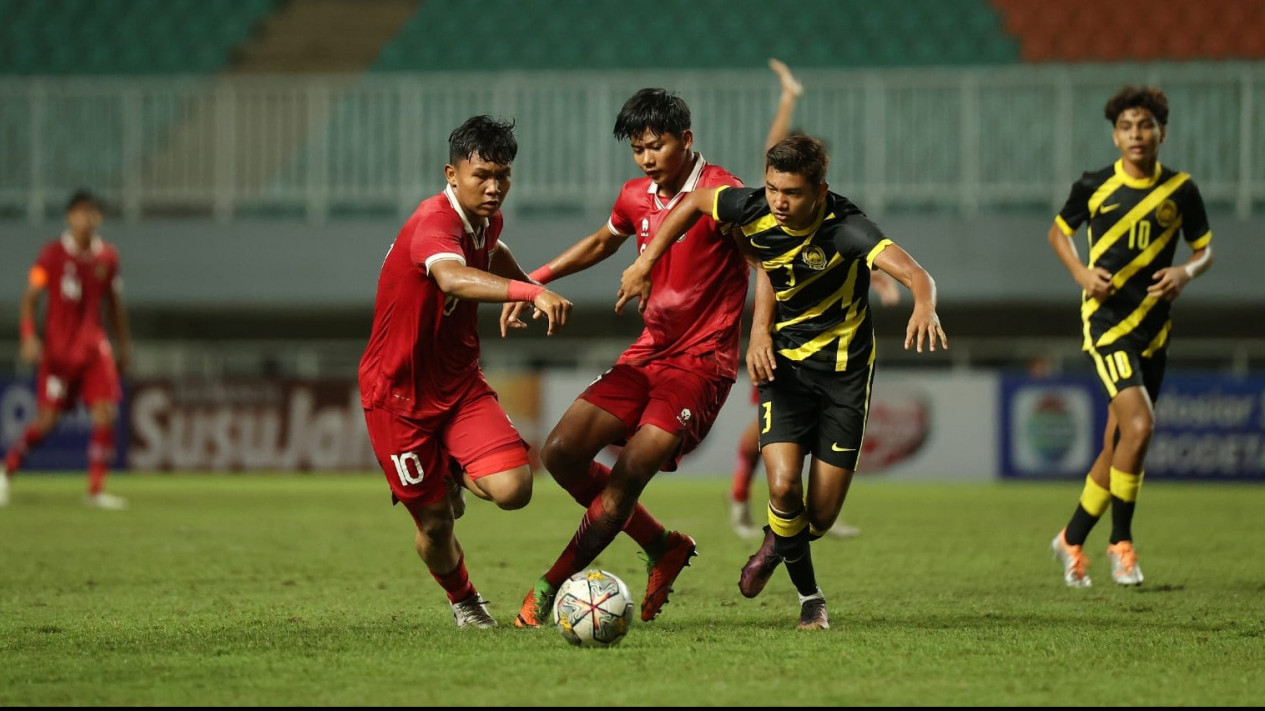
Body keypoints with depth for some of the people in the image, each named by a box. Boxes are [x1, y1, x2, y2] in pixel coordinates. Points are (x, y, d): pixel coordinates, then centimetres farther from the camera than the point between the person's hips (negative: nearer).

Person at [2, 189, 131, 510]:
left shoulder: (107, 257, 5)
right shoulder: (52, 254, -7)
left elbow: (114, 303, 16)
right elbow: (29, 297, -5)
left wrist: (124, 346, 17)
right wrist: (29, 337, -17)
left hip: (94, 345, 4)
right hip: (59, 348, -4)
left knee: (106, 414, -8)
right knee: (47, 420, -5)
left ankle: (96, 489, -2)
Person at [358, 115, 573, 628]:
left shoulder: (486, 220, 0)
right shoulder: (433, 222, -26)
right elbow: (453, 277, -51)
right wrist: (530, 292, -64)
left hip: (460, 383, 6)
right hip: (400, 392, -6)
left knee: (513, 489, -16)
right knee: (434, 522, 1)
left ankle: (457, 474, 18)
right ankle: (463, 601, 33)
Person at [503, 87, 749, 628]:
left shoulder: (719, 192, -13)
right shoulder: (636, 198, 10)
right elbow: (601, 243, 30)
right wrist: (535, 280, 24)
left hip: (700, 360, -8)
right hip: (648, 352, 8)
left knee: (628, 476, -18)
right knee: (562, 452, -3)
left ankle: (551, 588, -7)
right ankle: (663, 547, 13)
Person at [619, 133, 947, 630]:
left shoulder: (845, 229, -27)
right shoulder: (755, 211, -16)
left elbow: (913, 273, -42)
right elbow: (695, 201, 6)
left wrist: (925, 307, -64)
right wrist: (646, 263, 7)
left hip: (844, 368, -2)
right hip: (784, 360, 2)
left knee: (822, 514, 0)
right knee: (783, 485, -19)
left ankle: (780, 544, 39)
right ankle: (808, 593, 10)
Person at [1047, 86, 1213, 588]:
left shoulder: (1180, 190, 1)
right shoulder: (1093, 187, -4)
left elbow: (1204, 249, 13)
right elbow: (1058, 232, 13)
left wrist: (1186, 273, -9)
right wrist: (1081, 272, -6)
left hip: (1153, 327, 4)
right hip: (1107, 321, -4)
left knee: (1117, 445, 9)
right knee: (1139, 425, -21)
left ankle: (1072, 539, 27)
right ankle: (1121, 542, -6)